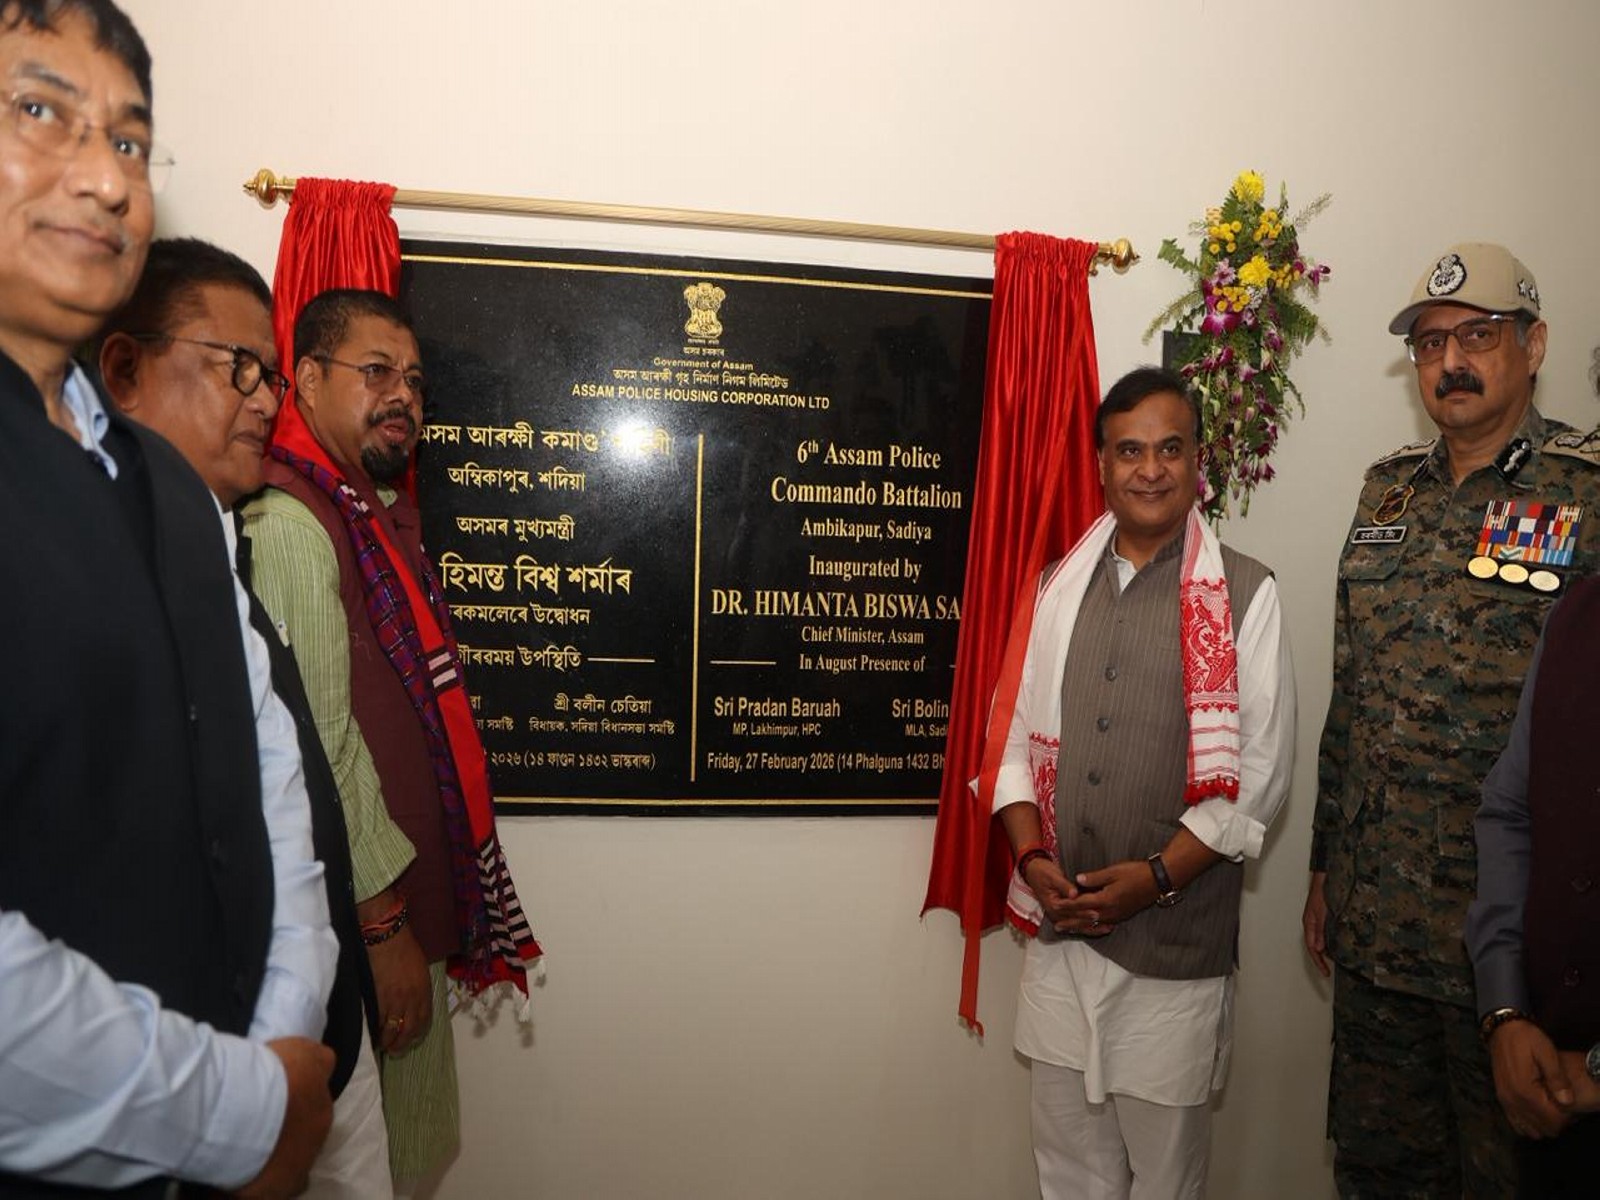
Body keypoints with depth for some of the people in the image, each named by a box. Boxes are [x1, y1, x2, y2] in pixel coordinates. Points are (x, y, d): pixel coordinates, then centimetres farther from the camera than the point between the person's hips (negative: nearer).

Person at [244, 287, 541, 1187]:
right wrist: (384, 924, -19)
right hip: (363, 920, -9)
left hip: (414, 901, 9)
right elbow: (318, 748, -23)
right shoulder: (291, 526, -19)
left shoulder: (379, 514, 12)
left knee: (409, 1148, 21)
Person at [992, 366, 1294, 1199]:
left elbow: (1261, 771, -7)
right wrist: (1032, 857, -6)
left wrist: (1157, 874, -15)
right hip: (1059, 934, 3)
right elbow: (1016, 734, 7)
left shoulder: (1244, 593, -5)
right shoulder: (1060, 586, 6)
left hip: (1175, 943, -3)